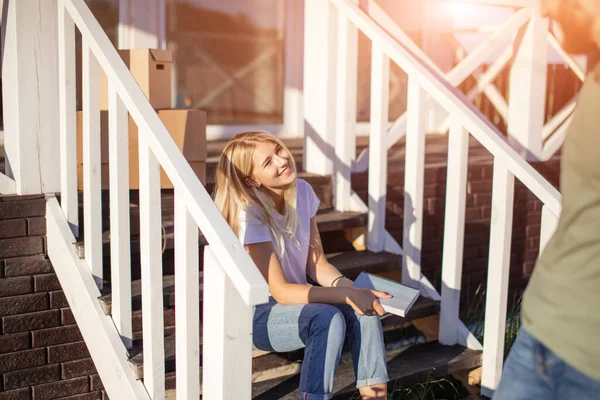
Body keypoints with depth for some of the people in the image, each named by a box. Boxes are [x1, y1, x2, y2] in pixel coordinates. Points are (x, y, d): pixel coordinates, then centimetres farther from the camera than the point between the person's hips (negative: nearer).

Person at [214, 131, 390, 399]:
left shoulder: (301, 191, -6)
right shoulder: (250, 213, -24)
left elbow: (317, 264, 0)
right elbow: (280, 291, -24)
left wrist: (344, 284, -20)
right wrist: (346, 295, -28)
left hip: (295, 297, 6)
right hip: (255, 316, -6)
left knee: (364, 307, -19)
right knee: (328, 317, -32)